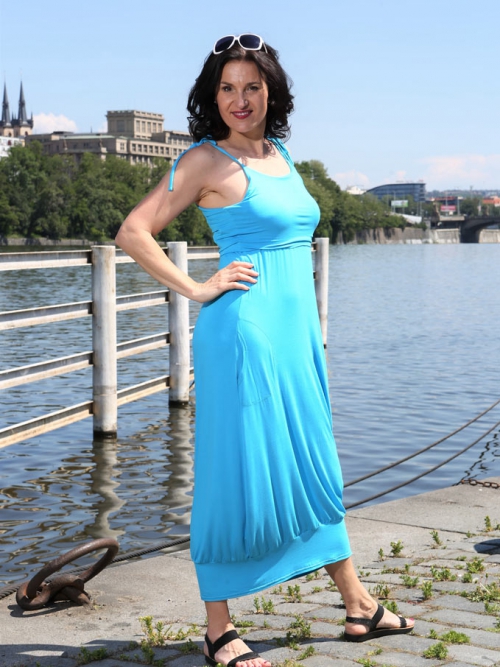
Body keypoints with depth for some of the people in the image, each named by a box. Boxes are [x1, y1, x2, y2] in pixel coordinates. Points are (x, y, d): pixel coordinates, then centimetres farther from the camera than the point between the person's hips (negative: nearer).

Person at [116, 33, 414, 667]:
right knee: (237, 476, -2)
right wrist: (197, 289, -12)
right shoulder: (207, 159, -7)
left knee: (313, 469, 15)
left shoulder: (279, 153, 15)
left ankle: (359, 607, 27)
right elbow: (133, 233, -10)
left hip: (296, 330, 8)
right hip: (243, 332, -8)